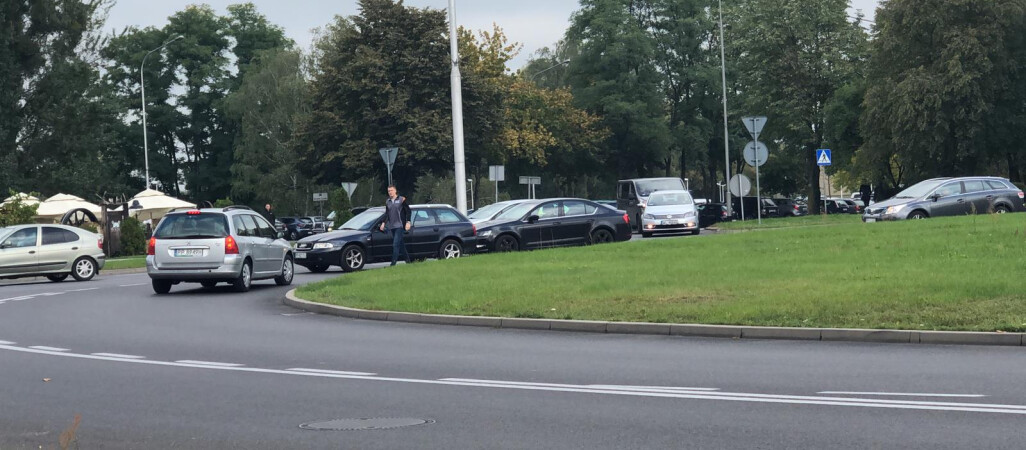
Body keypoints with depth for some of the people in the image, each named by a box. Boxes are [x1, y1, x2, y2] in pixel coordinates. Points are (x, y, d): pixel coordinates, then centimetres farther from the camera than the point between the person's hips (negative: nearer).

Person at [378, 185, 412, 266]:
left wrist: (408, 222, -9)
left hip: (399, 226, -6)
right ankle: (407, 258, 20)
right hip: (391, 226, 6)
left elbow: (408, 211, -2)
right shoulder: (387, 202, 13)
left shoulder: (402, 200, -3)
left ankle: (393, 262, -16)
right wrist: (383, 223, 10)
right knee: (400, 244, 9)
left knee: (396, 244, -13)